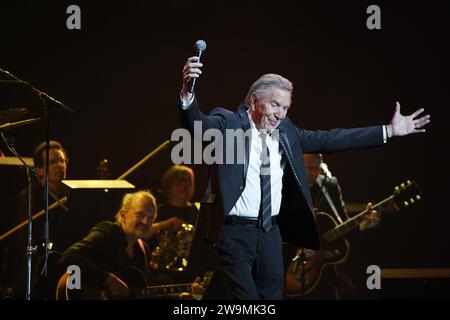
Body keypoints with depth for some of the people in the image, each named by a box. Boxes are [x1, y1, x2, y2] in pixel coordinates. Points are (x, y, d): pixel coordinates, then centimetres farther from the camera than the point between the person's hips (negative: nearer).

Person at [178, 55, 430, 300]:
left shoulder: (285, 132, 11)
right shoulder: (227, 123, -5)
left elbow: (328, 140, 12)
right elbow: (197, 124, -22)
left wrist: (390, 131, 10)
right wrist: (188, 93, -45)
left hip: (270, 233, 6)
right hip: (233, 233, -6)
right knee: (246, 302, -13)